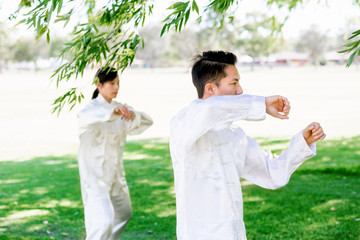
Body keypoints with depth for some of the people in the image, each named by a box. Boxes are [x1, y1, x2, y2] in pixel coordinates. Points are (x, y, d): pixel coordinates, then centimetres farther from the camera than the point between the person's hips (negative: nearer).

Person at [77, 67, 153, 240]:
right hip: (95, 173, -8)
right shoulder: (92, 107, -12)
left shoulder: (119, 108, 9)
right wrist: (112, 111, -54)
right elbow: (87, 117, -37)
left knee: (123, 213, 22)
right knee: (104, 221, -19)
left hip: (114, 171, 8)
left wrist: (133, 115, -23)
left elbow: (147, 121, -1)